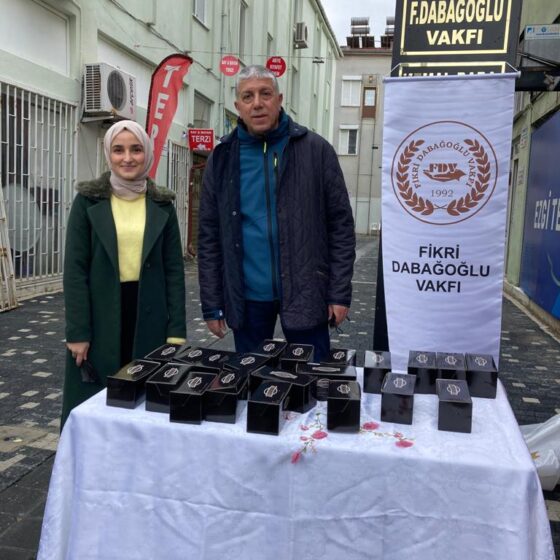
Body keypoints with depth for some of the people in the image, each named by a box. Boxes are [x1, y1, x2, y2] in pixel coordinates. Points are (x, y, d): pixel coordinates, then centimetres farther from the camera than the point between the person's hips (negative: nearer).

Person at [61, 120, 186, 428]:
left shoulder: (162, 204, 5)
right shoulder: (88, 200, -1)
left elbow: (174, 269, 3)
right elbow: (75, 268, -4)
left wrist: (176, 330, -2)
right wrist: (78, 331, -10)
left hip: (149, 317, 2)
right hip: (100, 317, -1)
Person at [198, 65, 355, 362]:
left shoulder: (315, 150, -2)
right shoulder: (222, 158, 3)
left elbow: (341, 224, -2)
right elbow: (209, 236, 4)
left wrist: (340, 293, -6)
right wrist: (212, 304, 1)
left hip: (305, 293, -2)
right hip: (246, 296, 2)